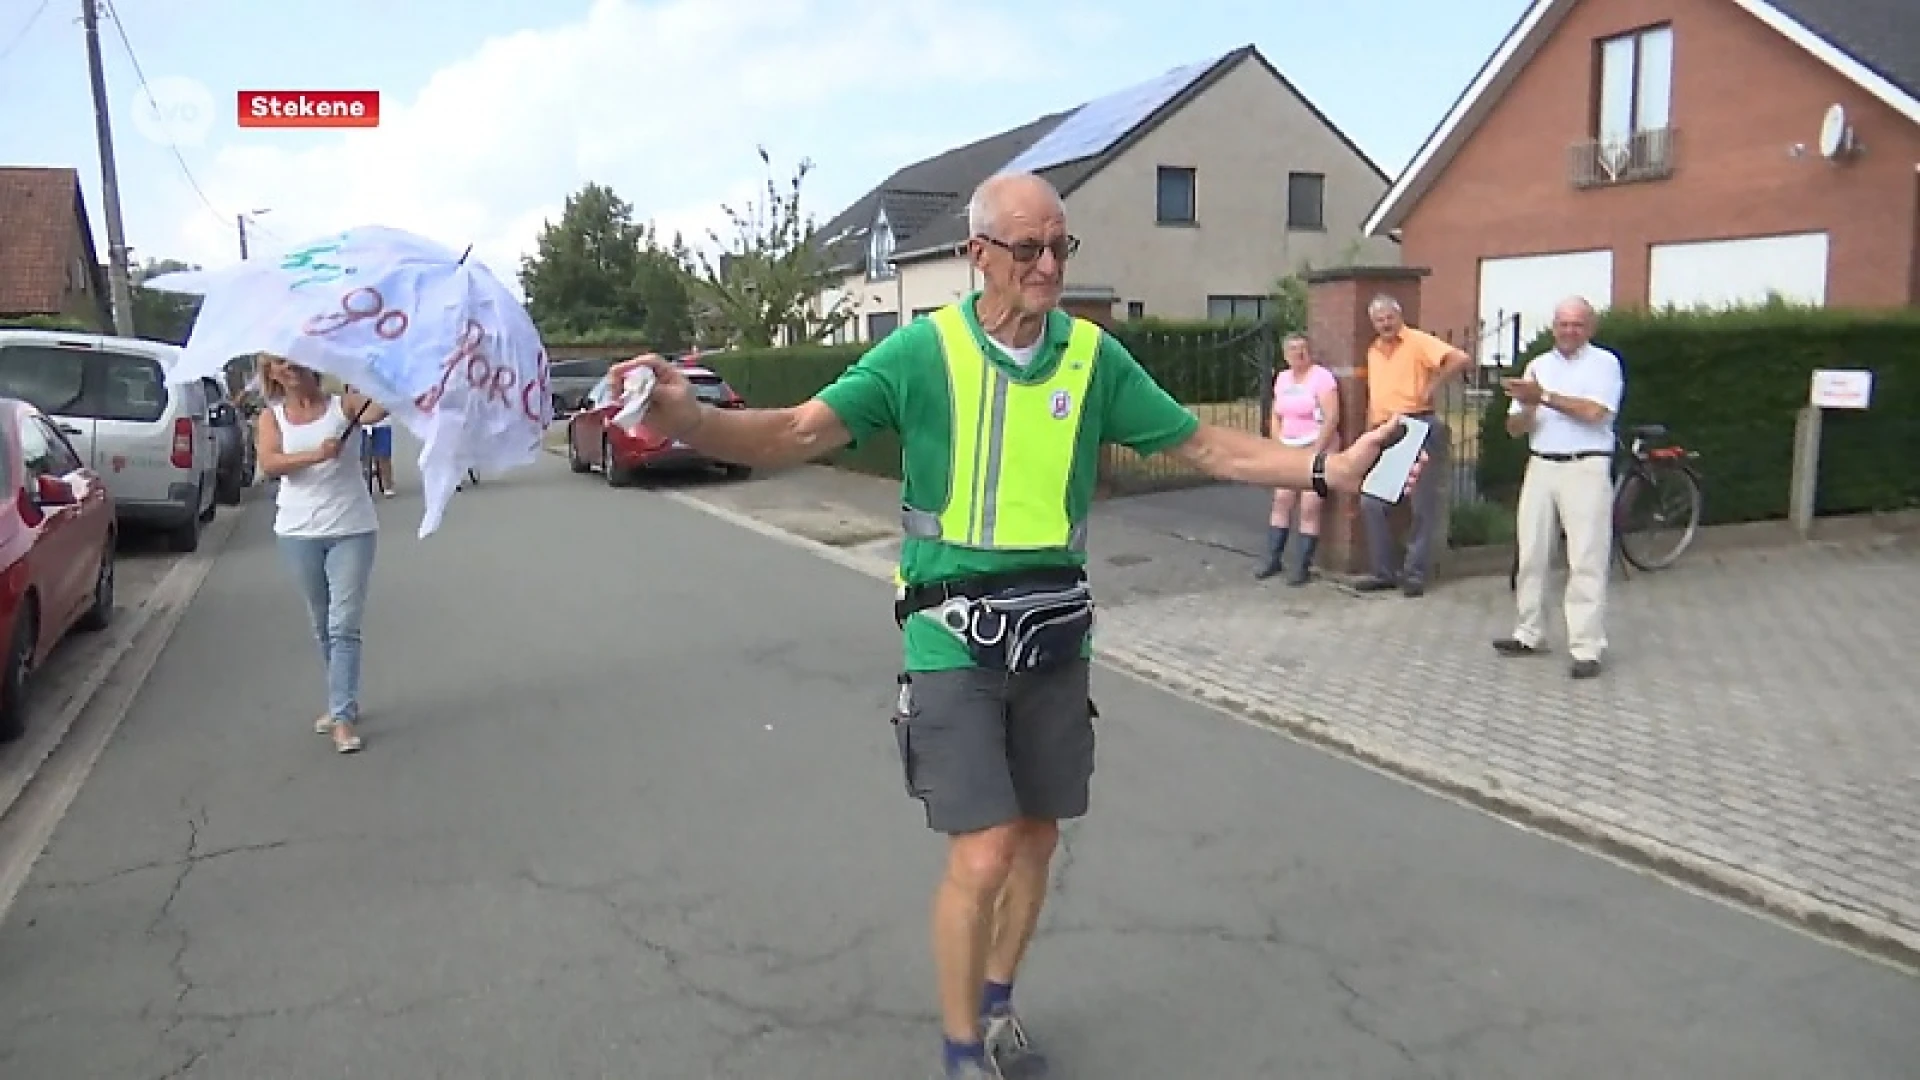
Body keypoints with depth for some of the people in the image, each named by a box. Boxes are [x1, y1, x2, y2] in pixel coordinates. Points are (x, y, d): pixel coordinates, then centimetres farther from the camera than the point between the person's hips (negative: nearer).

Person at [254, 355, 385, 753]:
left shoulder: (344, 403, -2)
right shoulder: (271, 416, 4)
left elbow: (386, 402, -21)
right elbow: (269, 463, -13)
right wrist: (316, 455, -30)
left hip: (352, 530, -3)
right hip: (299, 533, 3)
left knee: (344, 626, -6)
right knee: (322, 627, 14)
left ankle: (343, 716, -3)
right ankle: (341, 702, 29)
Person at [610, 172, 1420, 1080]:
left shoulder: (1093, 355, 0)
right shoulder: (923, 350, -10)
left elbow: (1205, 446, 5)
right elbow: (800, 433, -17)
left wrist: (1326, 470, -4)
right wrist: (688, 419, -35)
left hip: (1055, 636, 4)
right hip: (953, 639, -4)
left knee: (1037, 834, 16)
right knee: (983, 852, -7)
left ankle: (996, 1004, 41)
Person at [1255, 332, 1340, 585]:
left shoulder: (1321, 377, -10)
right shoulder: (1282, 378, 12)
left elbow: (1332, 418, -16)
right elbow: (1276, 416, 18)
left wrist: (1315, 453, -17)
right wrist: (1279, 446, 3)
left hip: (1317, 449, -7)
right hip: (1289, 450, 7)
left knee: (1309, 508, -6)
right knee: (1281, 502, 4)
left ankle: (1303, 566, 0)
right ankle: (1274, 559, 12)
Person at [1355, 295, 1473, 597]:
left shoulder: (1418, 341, -7)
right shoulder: (1373, 351, 15)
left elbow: (1462, 359, -20)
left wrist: (1432, 386, -17)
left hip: (1420, 429, -7)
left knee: (1423, 505, 2)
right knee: (1371, 502, 3)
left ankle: (1415, 574, 9)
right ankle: (1383, 572, 12)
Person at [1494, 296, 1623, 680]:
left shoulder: (1605, 362, -1)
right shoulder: (1538, 365, 13)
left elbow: (1594, 412, -17)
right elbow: (1515, 429, 10)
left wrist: (1544, 396, -11)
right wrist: (1529, 406, -11)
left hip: (1586, 469, -5)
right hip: (1540, 467, 5)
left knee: (1586, 560, -5)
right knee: (1531, 554, 8)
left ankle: (1586, 648, -3)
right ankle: (1530, 635, 20)